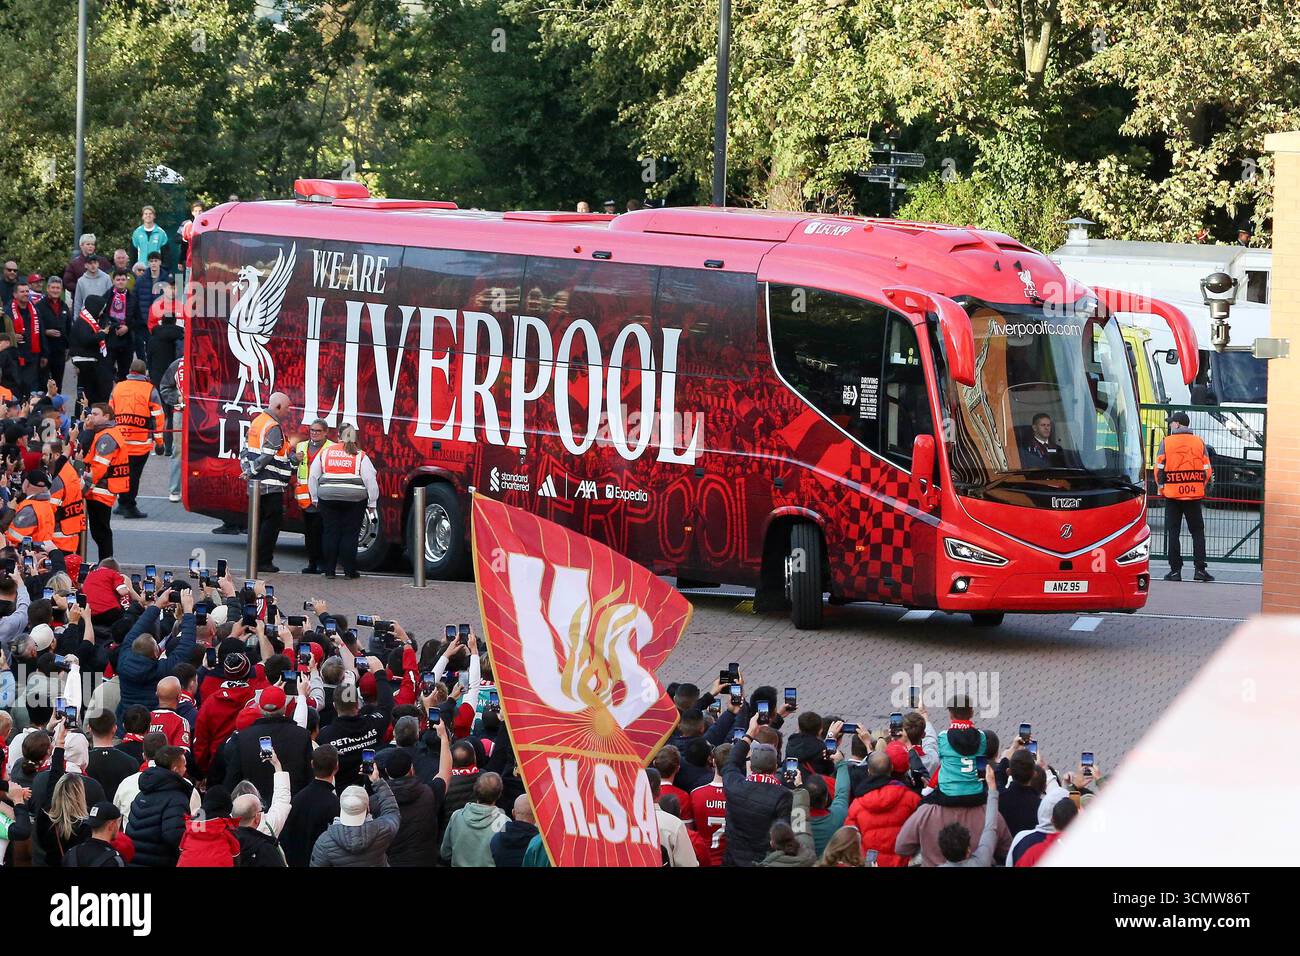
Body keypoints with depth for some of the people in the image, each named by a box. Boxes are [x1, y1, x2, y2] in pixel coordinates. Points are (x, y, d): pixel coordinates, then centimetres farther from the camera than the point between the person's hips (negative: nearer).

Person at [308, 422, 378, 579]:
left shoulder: (325, 453, 7)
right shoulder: (360, 456, 1)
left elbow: (313, 477, 11)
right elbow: (370, 480, -2)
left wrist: (315, 498, 19)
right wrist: (372, 504, 4)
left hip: (328, 498, 2)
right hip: (354, 499, -2)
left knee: (330, 533, 7)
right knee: (350, 534, 2)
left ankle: (329, 570, 8)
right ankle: (349, 570, 1)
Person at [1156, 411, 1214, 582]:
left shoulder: (1166, 442, -2)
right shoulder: (1199, 442, 4)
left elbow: (1159, 468, -3)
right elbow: (1207, 470, 5)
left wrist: (1160, 488, 10)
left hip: (1172, 494, -1)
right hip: (1194, 494, 1)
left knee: (1173, 532, 4)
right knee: (1197, 531, 8)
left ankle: (1175, 570, 2)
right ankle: (1200, 569, -1)